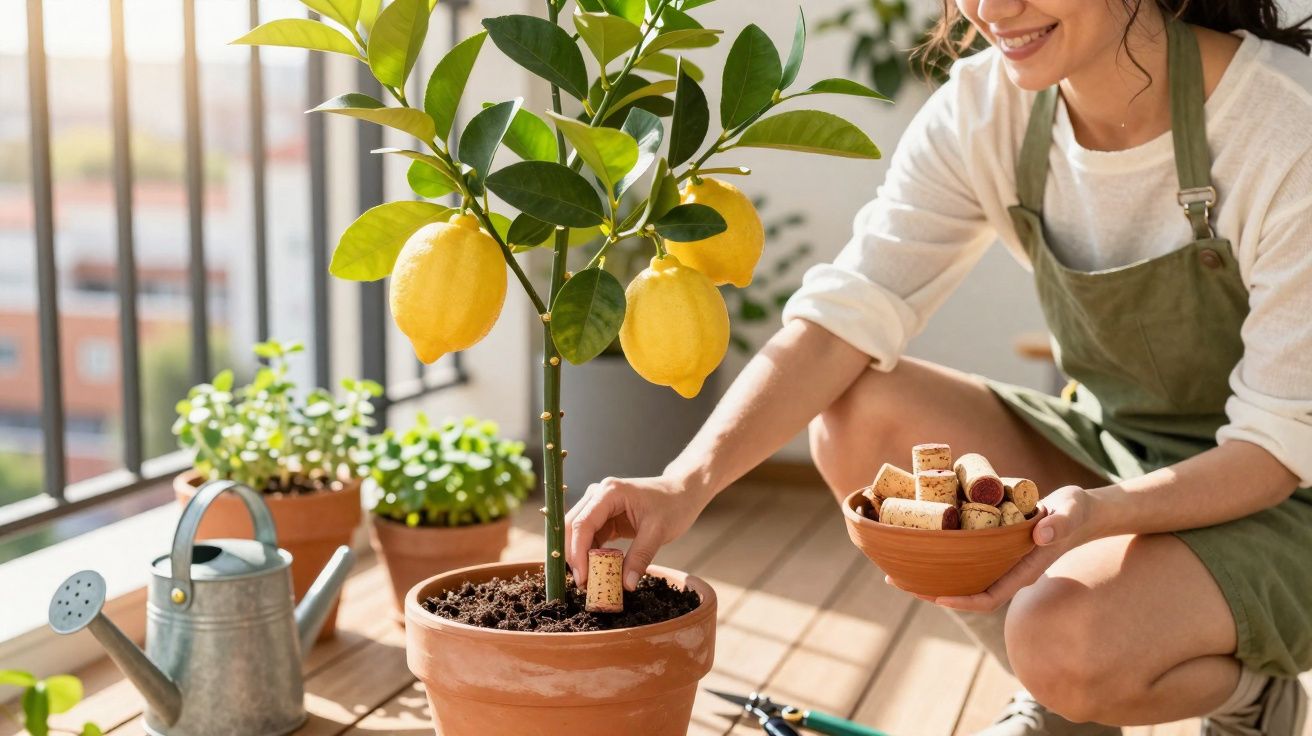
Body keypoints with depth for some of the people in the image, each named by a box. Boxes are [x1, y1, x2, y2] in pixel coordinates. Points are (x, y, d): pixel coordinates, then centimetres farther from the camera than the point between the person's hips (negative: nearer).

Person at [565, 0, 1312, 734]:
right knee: (859, 413, -18)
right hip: (1112, 450, 5)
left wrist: (1099, 512, -41)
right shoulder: (984, 110, -11)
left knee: (1069, 646, -33)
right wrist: (688, 480, -33)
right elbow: (844, 315, -19)